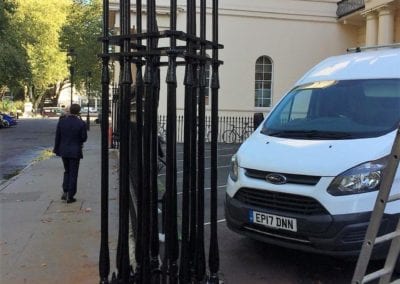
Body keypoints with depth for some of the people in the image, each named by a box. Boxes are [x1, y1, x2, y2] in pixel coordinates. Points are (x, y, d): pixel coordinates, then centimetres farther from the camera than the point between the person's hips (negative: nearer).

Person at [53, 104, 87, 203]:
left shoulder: (61, 121, -4)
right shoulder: (81, 123, -14)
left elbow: (57, 137, 1)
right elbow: (84, 138, -8)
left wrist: (56, 149, 11)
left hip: (63, 151, 3)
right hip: (75, 151, -3)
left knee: (67, 171, 22)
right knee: (73, 174, 6)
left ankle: (65, 192, 12)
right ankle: (70, 197, 9)